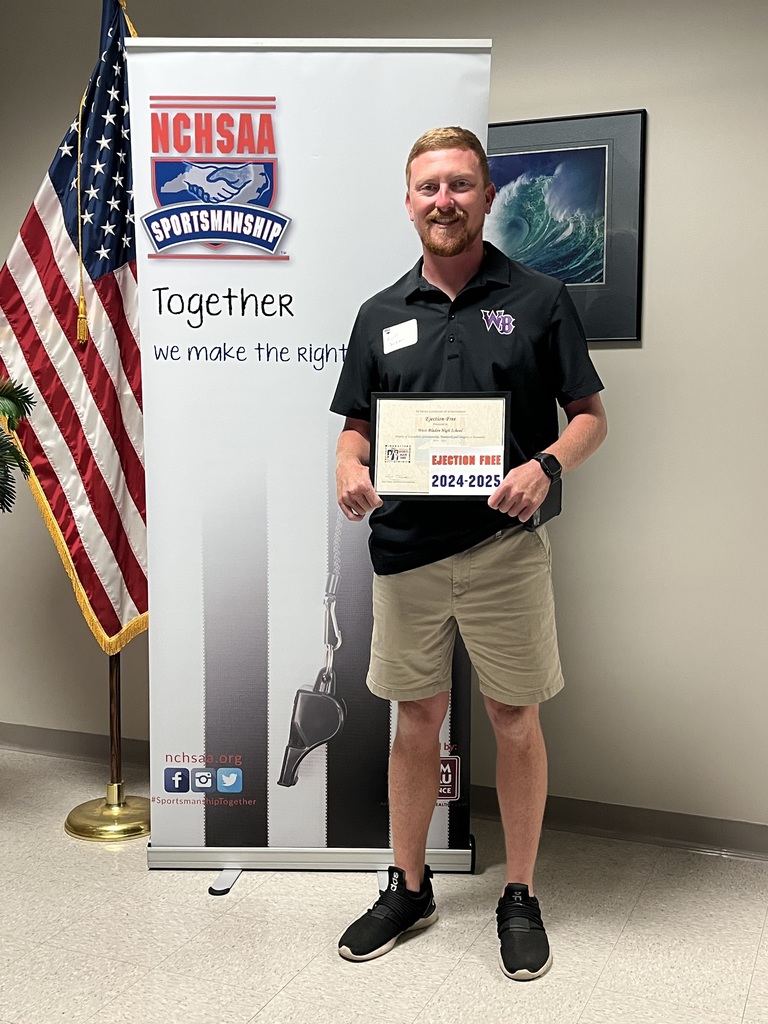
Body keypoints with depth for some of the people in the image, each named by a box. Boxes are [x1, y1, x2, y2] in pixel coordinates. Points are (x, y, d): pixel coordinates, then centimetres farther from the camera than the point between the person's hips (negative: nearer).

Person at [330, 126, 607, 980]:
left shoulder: (538, 300, 2)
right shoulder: (381, 314, 9)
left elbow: (590, 416, 3)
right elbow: (357, 424, 13)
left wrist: (545, 467, -18)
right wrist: (350, 472, -9)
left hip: (504, 547, -2)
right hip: (405, 549, 3)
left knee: (514, 720, 7)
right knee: (416, 718, 12)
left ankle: (520, 899, 26)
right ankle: (408, 888, 30)